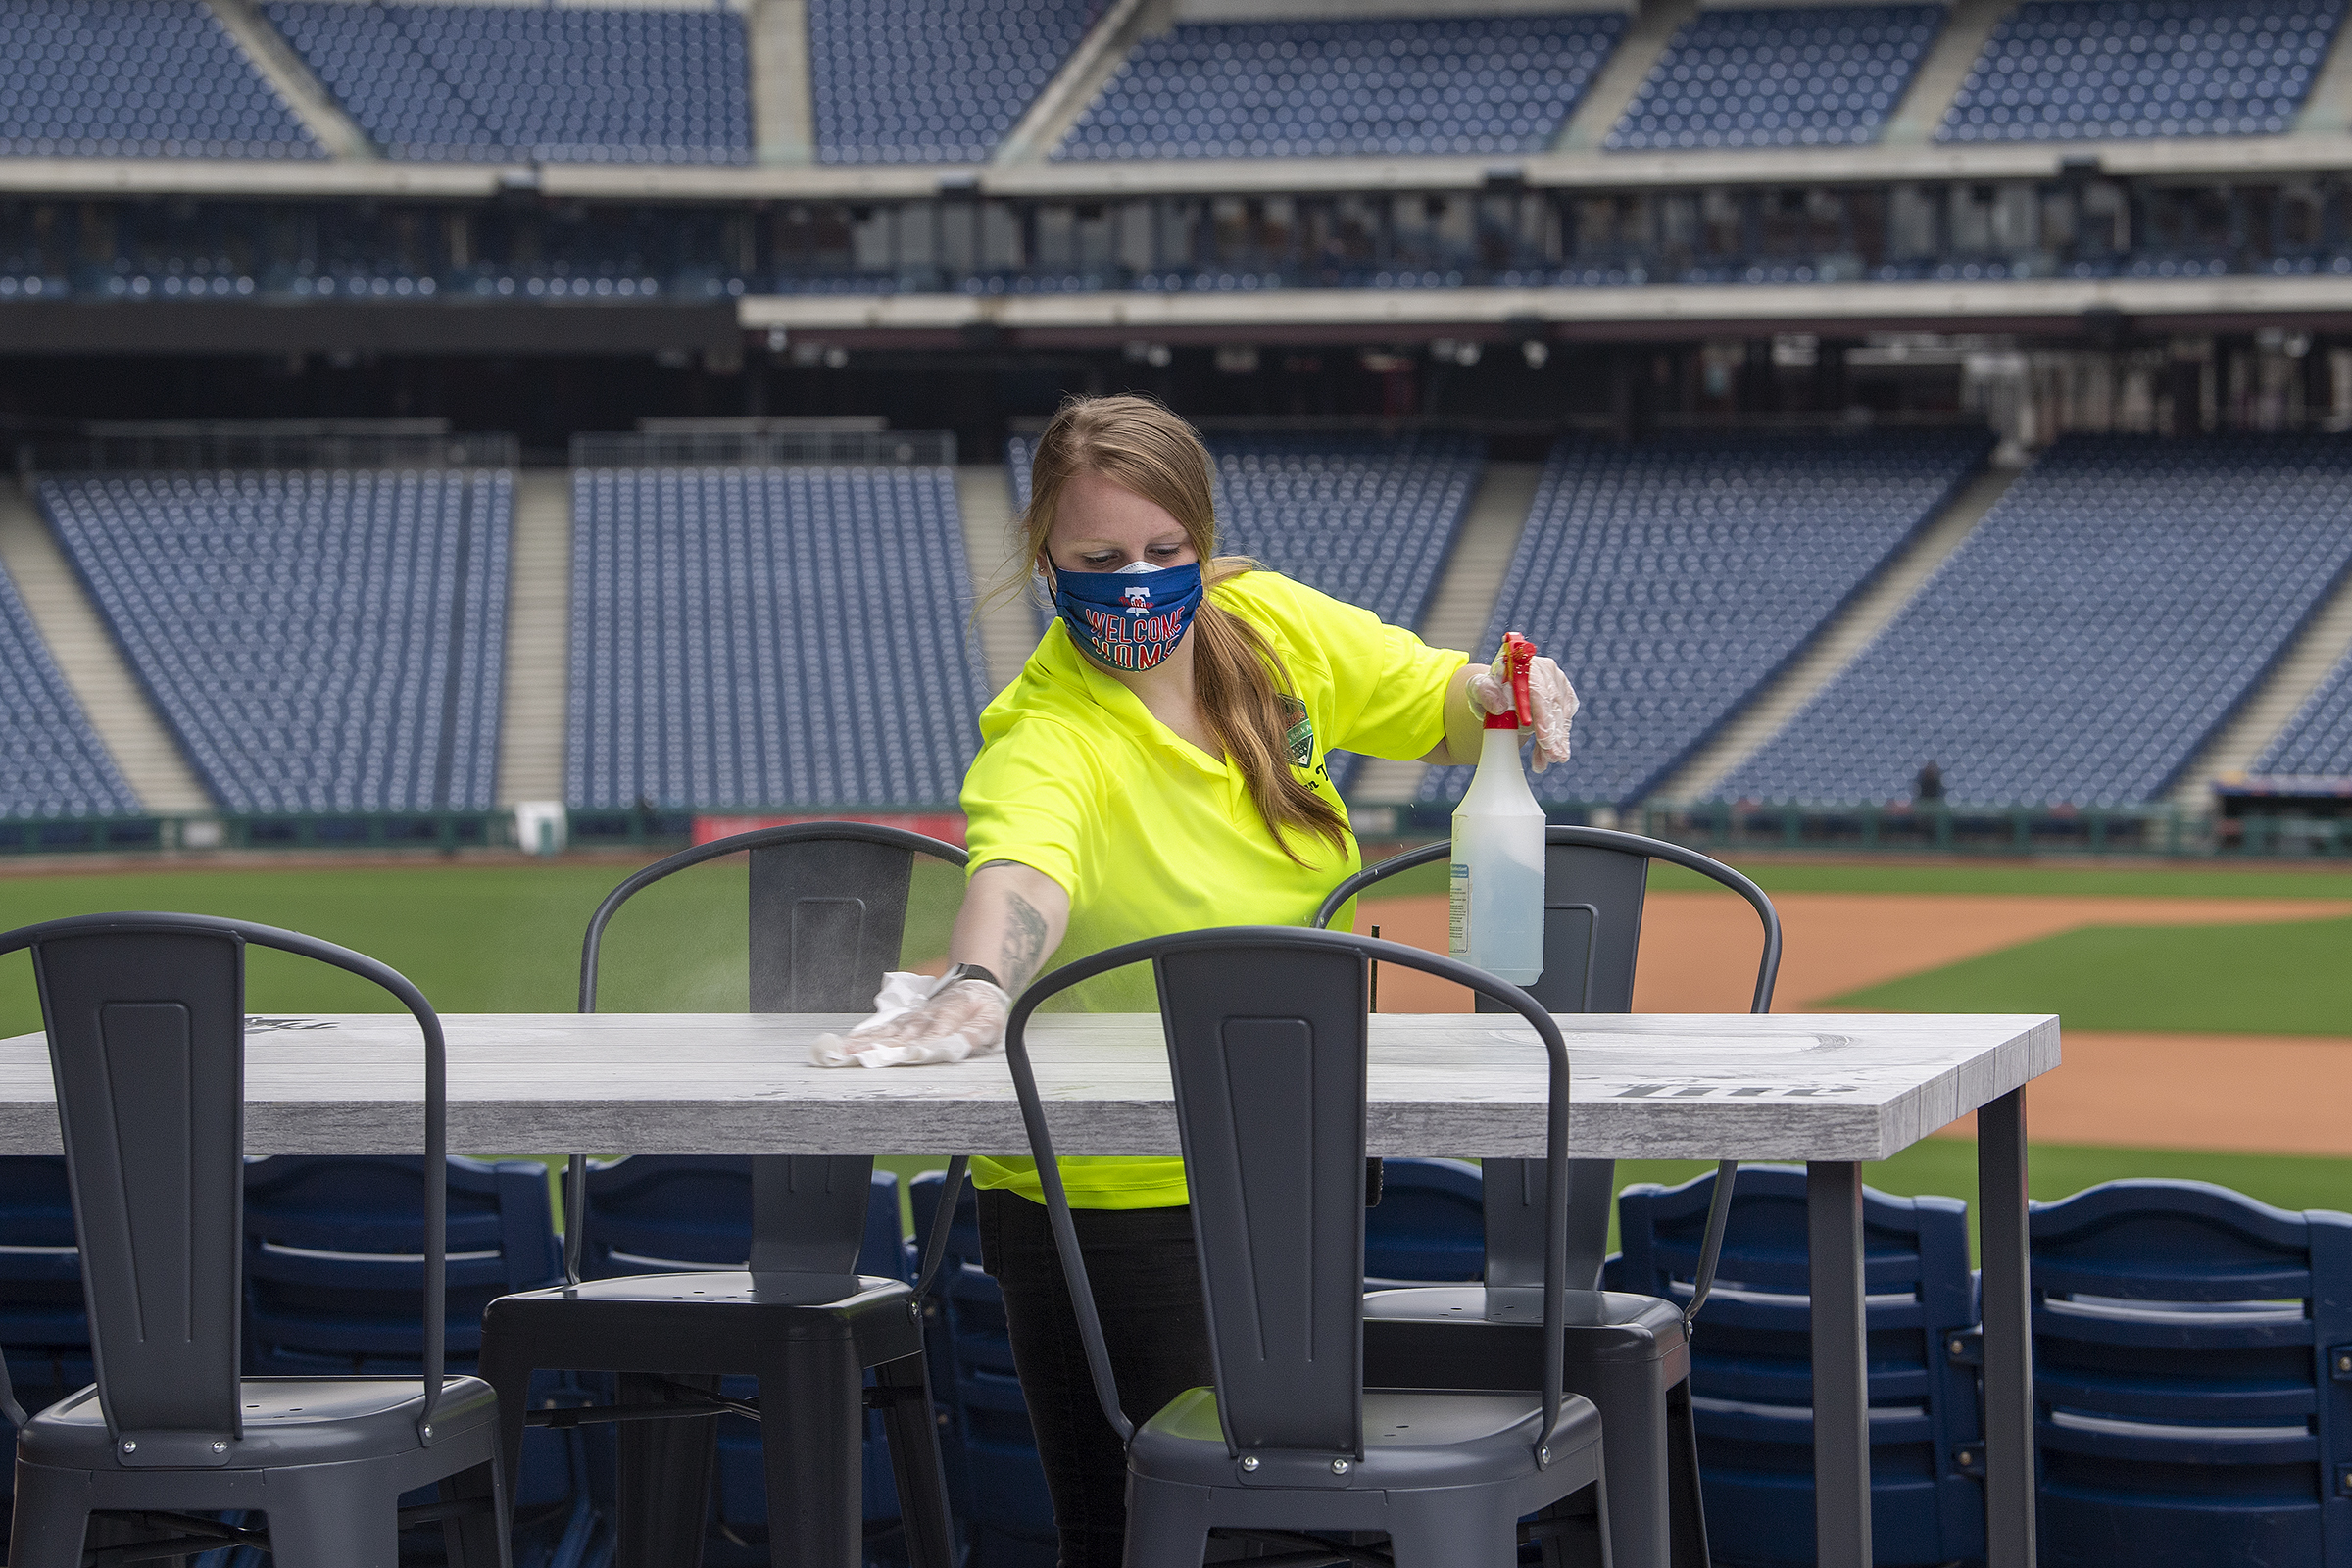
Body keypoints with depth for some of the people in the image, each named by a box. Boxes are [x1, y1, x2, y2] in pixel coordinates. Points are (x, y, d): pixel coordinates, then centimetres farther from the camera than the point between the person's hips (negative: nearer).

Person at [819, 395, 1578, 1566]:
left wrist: (1499, 695, -12)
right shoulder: (1042, 737, -23)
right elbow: (1021, 864, -44)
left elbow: (1433, 703, 11)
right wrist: (978, 984, -66)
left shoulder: (1272, 624, -4)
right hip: (1111, 1199, -6)